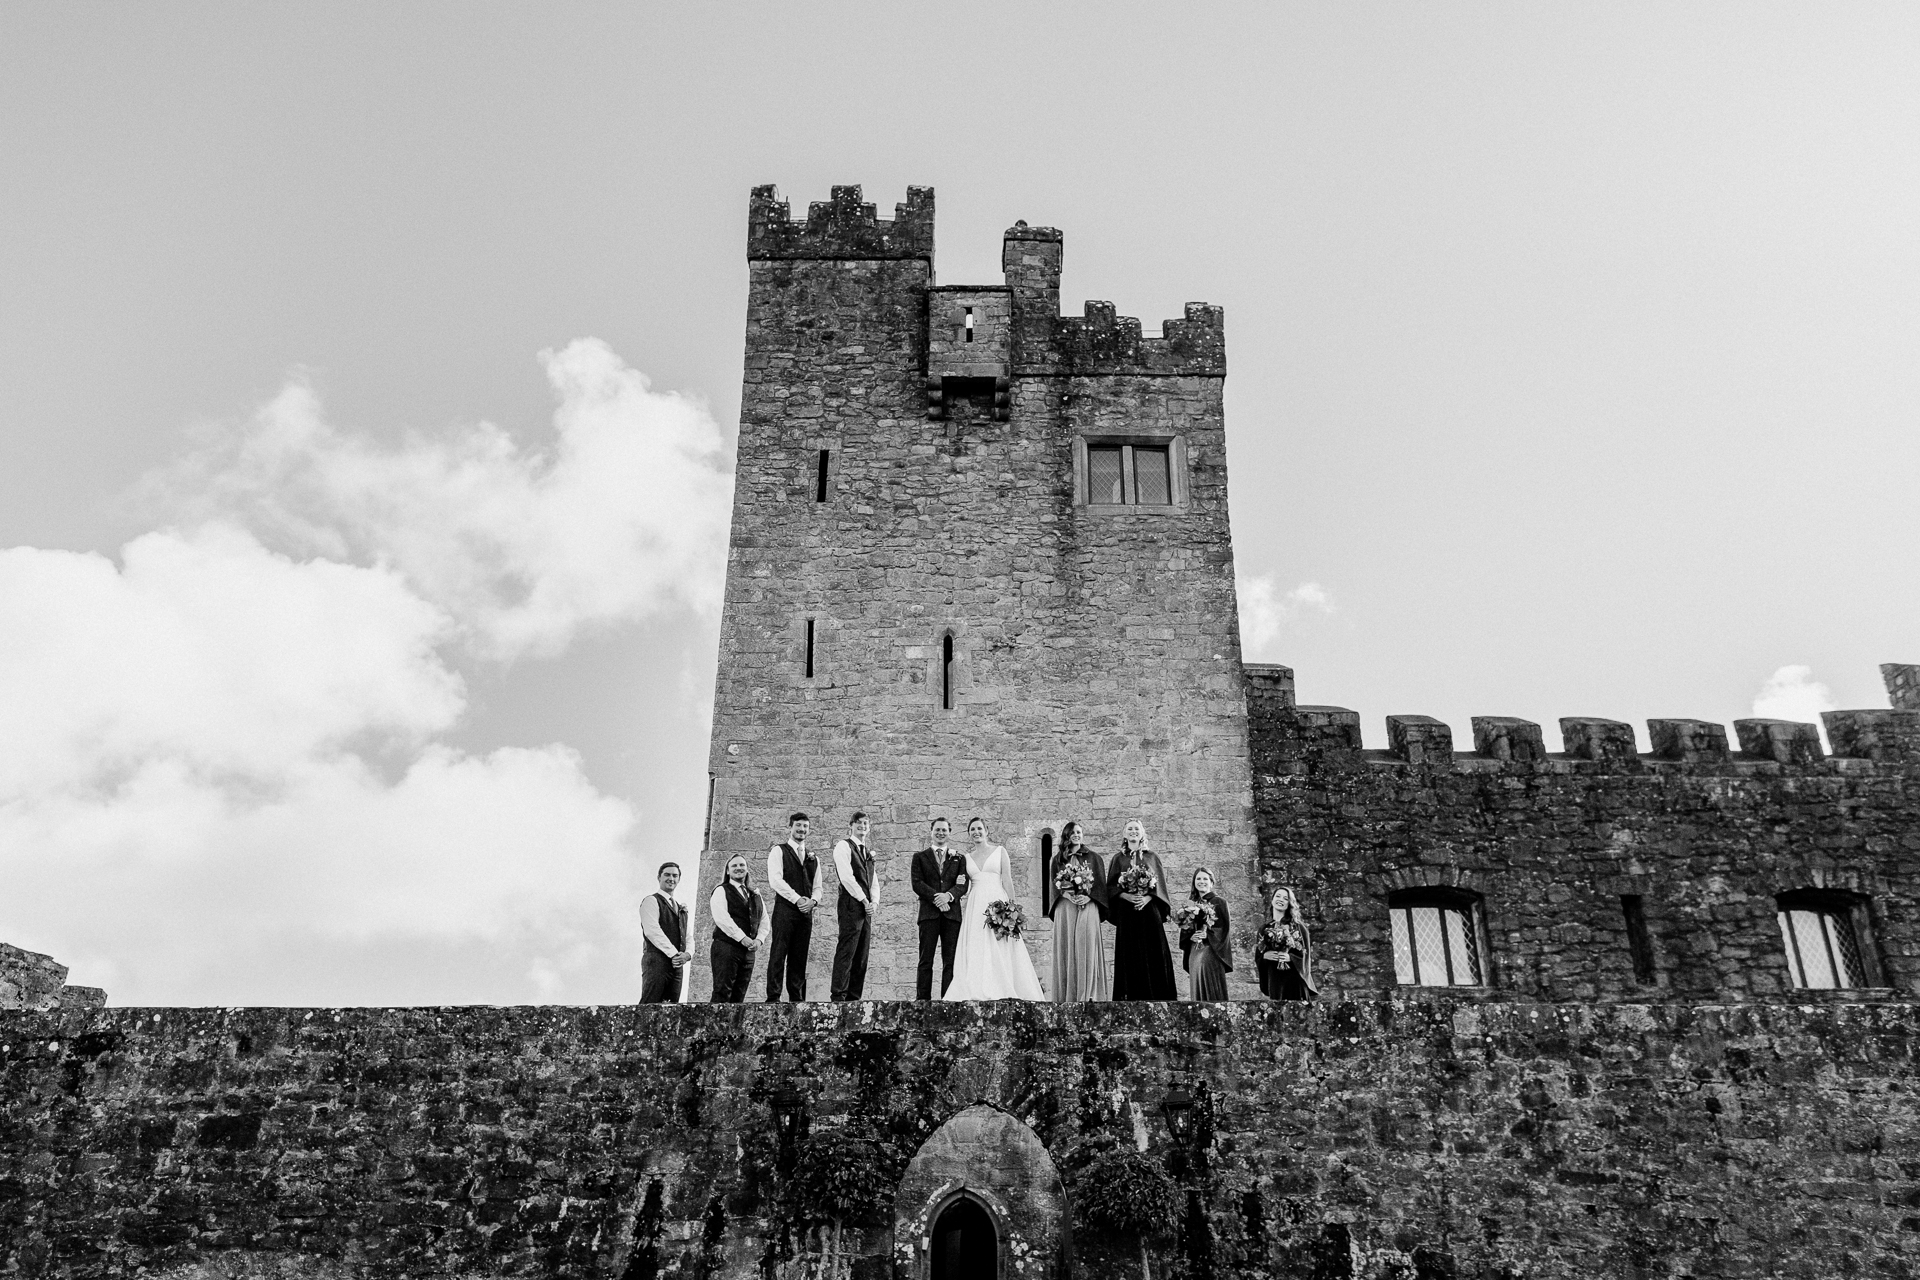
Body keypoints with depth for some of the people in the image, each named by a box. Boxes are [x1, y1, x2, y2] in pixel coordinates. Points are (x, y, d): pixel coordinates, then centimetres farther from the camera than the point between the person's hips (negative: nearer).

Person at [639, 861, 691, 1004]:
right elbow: (652, 931, -12)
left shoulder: (681, 909, 25)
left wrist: (687, 955, 0)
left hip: (676, 964, 7)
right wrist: (674, 954, -16)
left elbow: (688, 938, 23)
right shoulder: (651, 901, 1)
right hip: (656, 960, -7)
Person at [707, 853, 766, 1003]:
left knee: (739, 996, 2)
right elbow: (722, 918, -11)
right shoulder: (721, 891, 3)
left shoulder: (755, 896, 21)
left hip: (749, 951, 6)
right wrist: (742, 938, -17)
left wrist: (759, 939, -1)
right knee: (722, 994, -12)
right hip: (726, 947, -6)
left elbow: (764, 921, 18)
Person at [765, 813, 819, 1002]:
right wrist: (797, 899, -14)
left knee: (799, 957, 3)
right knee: (778, 953, -10)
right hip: (785, 908, -5)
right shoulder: (778, 851, 5)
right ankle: (773, 997, -11)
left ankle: (797, 999, 3)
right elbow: (775, 879, -8)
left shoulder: (813, 858, 21)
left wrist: (813, 901, -5)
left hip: (805, 911, 5)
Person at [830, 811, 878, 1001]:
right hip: (851, 905, -8)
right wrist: (864, 900, -12)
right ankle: (838, 996, -11)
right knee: (846, 952, -11)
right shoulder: (844, 847, -1)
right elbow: (846, 876, -11)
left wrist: (873, 903, 6)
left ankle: (854, 997, 7)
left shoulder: (868, 853, 22)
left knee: (861, 956, 5)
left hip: (866, 907, 8)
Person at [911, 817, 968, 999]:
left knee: (950, 961, -2)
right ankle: (922, 998, -5)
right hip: (929, 913, -1)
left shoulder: (959, 858, 16)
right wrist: (936, 897, -12)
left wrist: (949, 895, -14)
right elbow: (917, 883, 1)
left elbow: (963, 885, 6)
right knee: (926, 960, -4)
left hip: (952, 913, 1)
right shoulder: (920, 857, 12)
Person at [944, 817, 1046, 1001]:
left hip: (997, 901, -3)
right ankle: (978, 992, -6)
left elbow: (1006, 880, 0)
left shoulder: (999, 851, 6)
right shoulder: (967, 857, 15)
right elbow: (966, 885, 14)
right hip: (975, 906, 3)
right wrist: (963, 909, 5)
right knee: (976, 951, -5)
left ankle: (1004, 993, -8)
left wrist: (1011, 904, -10)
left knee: (1000, 949, -8)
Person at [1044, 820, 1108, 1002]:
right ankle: (1068, 995, -3)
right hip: (1064, 907, 1)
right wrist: (1067, 895, -12)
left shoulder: (1094, 857, 11)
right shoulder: (1058, 859, 14)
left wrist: (1088, 896, -12)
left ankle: (1087, 994, -10)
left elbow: (1101, 883, 5)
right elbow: (1053, 884, 7)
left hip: (1088, 906, -1)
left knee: (1087, 949, -9)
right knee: (1066, 949, -3)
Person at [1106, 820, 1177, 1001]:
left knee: (1152, 953, -5)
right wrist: (1126, 896, -14)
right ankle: (1131, 997, -4)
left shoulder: (1152, 857, 12)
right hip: (1126, 912, 0)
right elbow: (1111, 886, 5)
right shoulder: (1118, 859, 12)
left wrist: (1147, 898, -12)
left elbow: (1160, 884, 5)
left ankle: (1155, 996, -4)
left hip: (1149, 909, 0)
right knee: (1130, 954, -5)